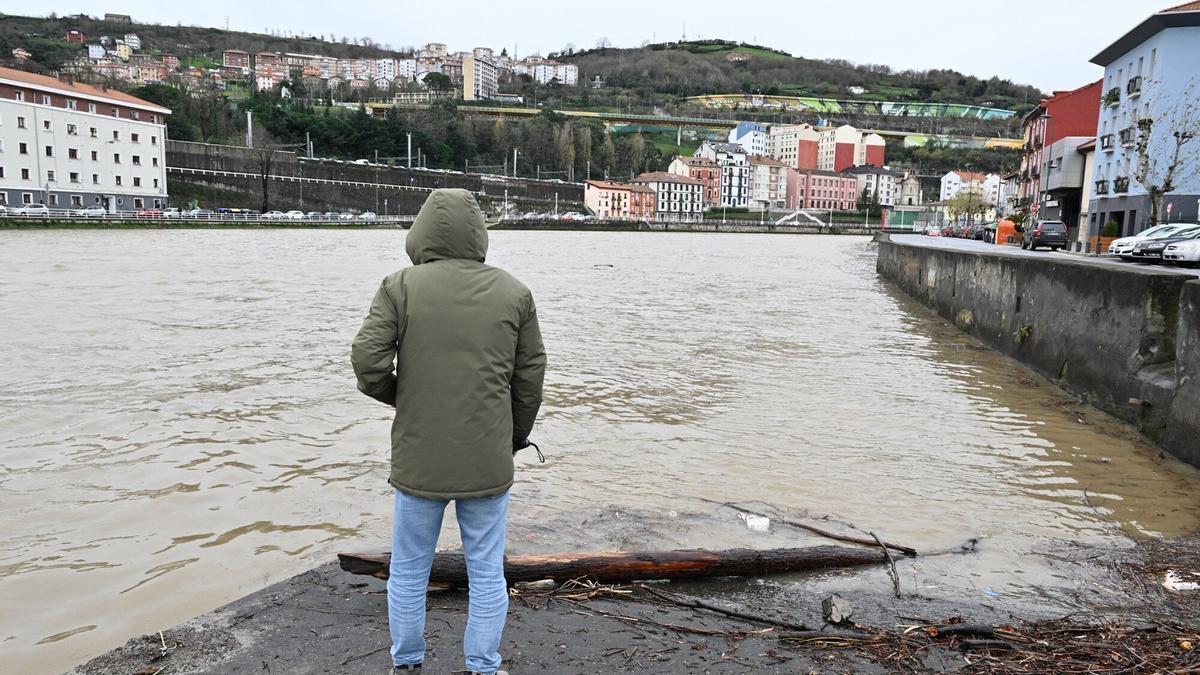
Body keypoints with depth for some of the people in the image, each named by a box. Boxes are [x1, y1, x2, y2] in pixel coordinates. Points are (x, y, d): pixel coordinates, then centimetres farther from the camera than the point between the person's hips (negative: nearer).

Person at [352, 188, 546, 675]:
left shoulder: (401, 286, -6)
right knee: (487, 571, 14)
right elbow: (530, 376, 3)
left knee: (408, 569, 18)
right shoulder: (514, 292, 0)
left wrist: (398, 396, 9)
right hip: (488, 461, 1)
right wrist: (515, 438, 17)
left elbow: (367, 361, -12)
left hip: (419, 459, -1)